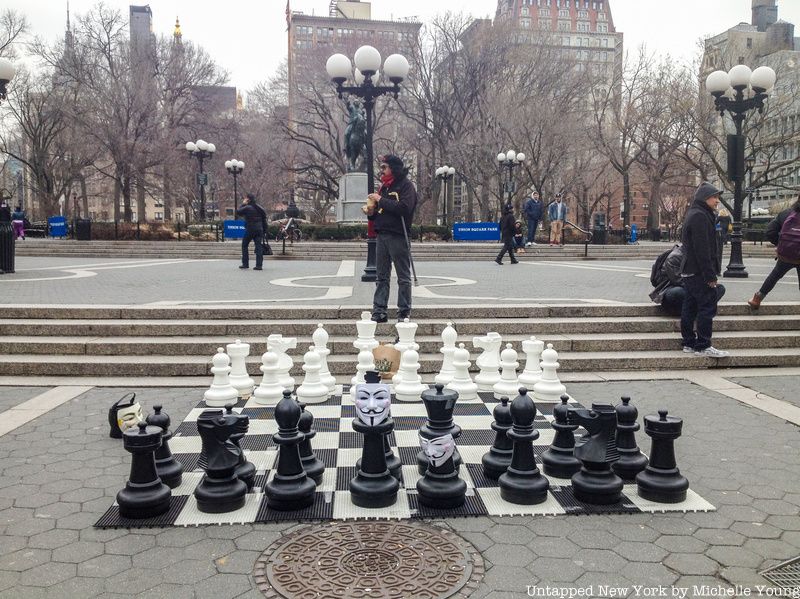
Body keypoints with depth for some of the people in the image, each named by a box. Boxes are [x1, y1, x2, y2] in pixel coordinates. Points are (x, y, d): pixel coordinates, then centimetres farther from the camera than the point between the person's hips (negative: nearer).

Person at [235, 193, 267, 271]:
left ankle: (245, 264, 9)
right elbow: (264, 218, 11)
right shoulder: (259, 208, 9)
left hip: (250, 229, -5)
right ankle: (259, 265, -4)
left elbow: (238, 212, -1)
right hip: (259, 229, 5)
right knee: (259, 246, 2)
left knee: (244, 245, 10)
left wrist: (243, 204, 7)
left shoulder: (247, 208, -10)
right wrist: (264, 230, 15)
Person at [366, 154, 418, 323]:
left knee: (403, 277, 1)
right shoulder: (384, 186, 17)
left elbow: (404, 208, -22)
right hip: (382, 235, 7)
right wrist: (371, 212, 0)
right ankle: (379, 312, 12)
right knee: (382, 277, 8)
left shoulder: (406, 185, -5)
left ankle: (404, 312, 7)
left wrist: (381, 200, -16)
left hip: (399, 236, -7)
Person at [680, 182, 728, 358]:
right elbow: (702, 249, -21)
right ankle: (703, 346, -3)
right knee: (708, 306, -6)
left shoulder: (694, 214, 18)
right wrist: (710, 276, -21)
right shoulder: (700, 216, -15)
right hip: (699, 272, -10)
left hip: (689, 271, 10)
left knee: (690, 307, 11)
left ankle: (689, 343, 18)